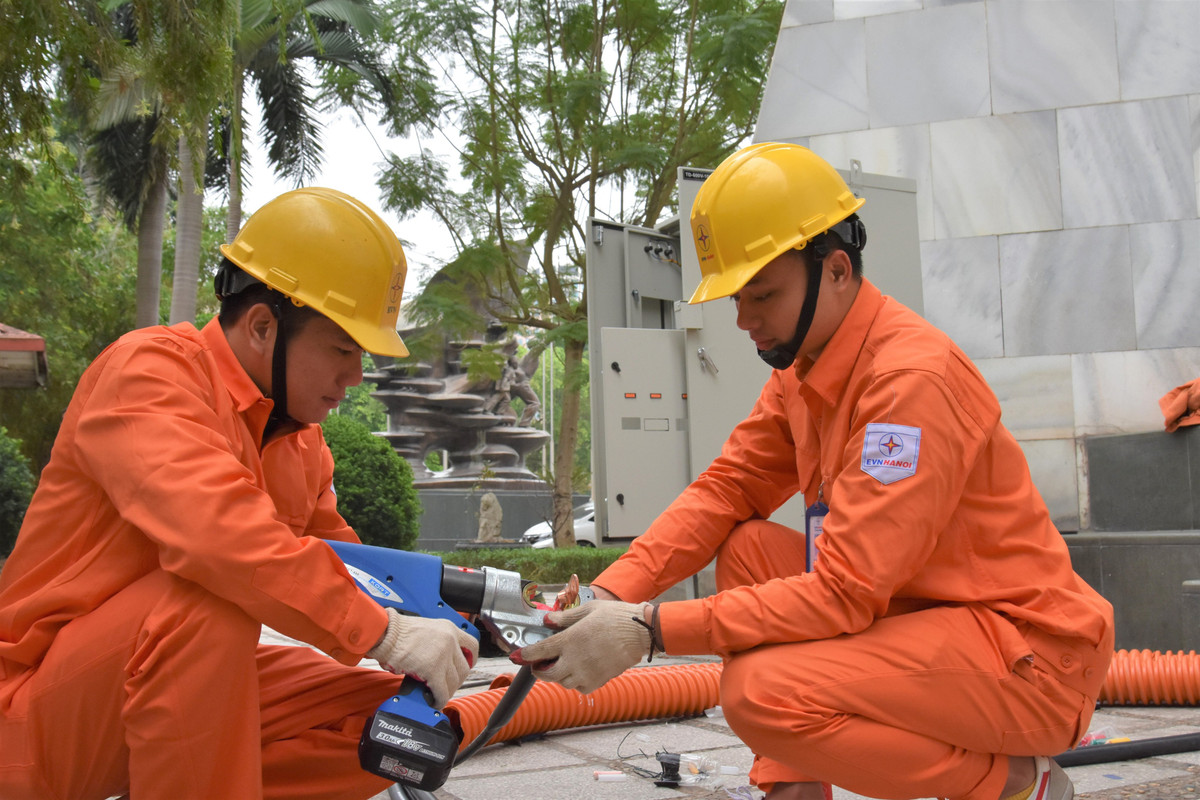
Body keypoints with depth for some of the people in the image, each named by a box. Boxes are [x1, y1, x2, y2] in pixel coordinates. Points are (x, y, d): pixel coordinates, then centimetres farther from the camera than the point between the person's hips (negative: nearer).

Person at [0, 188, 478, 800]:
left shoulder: (301, 439, 8)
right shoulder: (148, 369, -18)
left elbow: (340, 561, 8)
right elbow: (214, 527, -35)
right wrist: (382, 631, -36)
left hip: (195, 689, 8)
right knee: (210, 600, -35)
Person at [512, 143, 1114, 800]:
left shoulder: (914, 376, -24)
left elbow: (845, 592, -27)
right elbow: (723, 491, 6)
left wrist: (650, 628, -28)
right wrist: (611, 596, -10)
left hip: (1031, 648, -9)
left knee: (761, 691, -26)